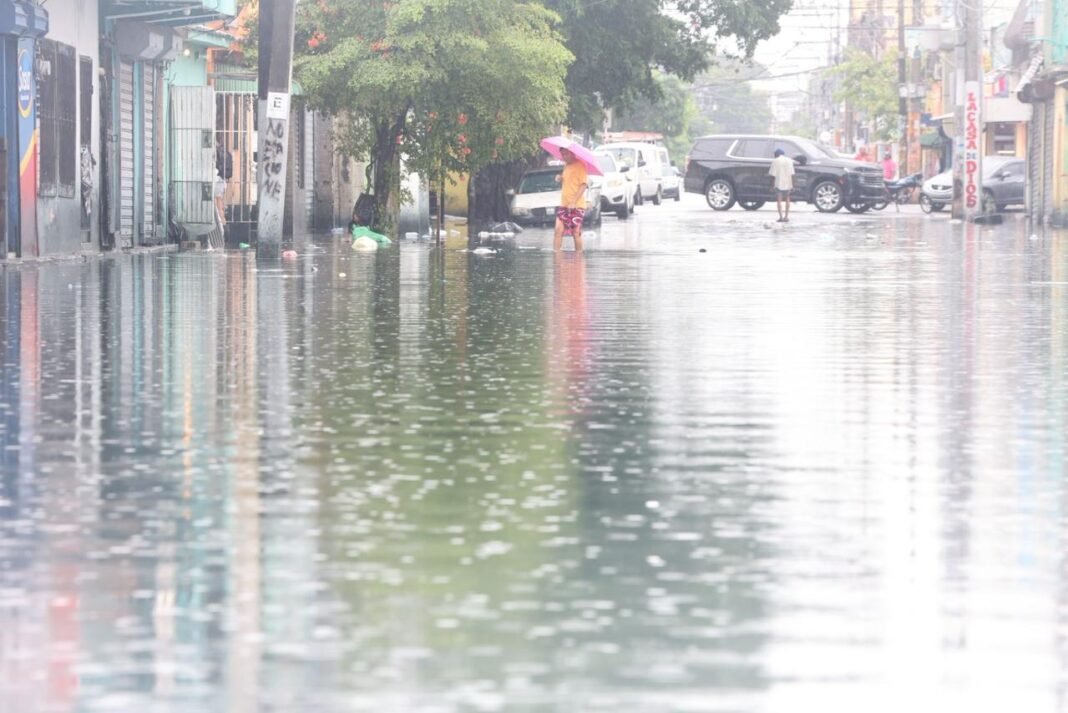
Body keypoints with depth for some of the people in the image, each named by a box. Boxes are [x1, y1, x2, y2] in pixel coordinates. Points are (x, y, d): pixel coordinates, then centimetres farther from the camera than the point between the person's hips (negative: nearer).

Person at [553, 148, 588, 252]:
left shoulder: (580, 165, -8)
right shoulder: (566, 166, 18)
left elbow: (583, 185, -14)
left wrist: (574, 201, -21)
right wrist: (560, 179, 7)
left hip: (577, 205, -7)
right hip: (564, 204, 7)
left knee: (576, 233, -2)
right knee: (558, 230, -7)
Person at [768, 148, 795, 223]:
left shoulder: (775, 161, -4)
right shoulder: (789, 160, 6)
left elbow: (772, 174, -8)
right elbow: (792, 174, 4)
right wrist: (792, 184, 7)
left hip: (779, 183, -4)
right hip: (787, 184, 4)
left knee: (779, 200, -1)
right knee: (787, 200, 14)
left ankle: (781, 217, -11)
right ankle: (786, 216, 13)